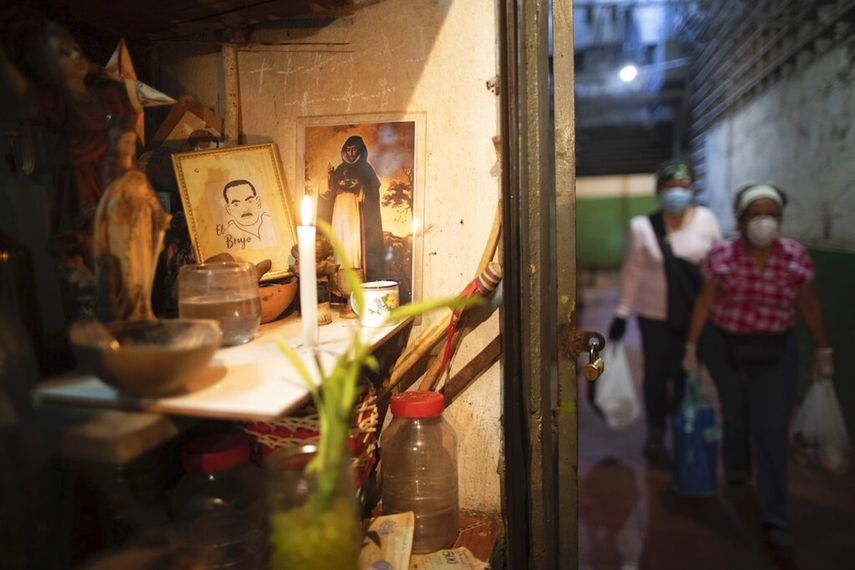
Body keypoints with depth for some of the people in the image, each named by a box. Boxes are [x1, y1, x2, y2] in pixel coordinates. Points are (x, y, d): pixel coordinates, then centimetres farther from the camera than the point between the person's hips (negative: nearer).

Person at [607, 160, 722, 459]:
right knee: (656, 373, 10)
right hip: (655, 315, -1)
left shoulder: (706, 219, -4)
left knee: (687, 373, 9)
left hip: (696, 313, 1)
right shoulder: (642, 226, -9)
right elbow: (633, 272, -4)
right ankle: (656, 432, 30)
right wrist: (622, 313, -3)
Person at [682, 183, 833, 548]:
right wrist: (691, 348, -3)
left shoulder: (796, 256, -12)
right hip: (727, 349, 0)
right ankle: (736, 468, 50)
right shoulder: (721, 257, -15)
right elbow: (704, 303, -6)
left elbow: (809, 305, -2)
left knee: (772, 432, -2)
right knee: (735, 416, 19)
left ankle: (774, 517, 10)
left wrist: (823, 352, 4)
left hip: (776, 353, 0)